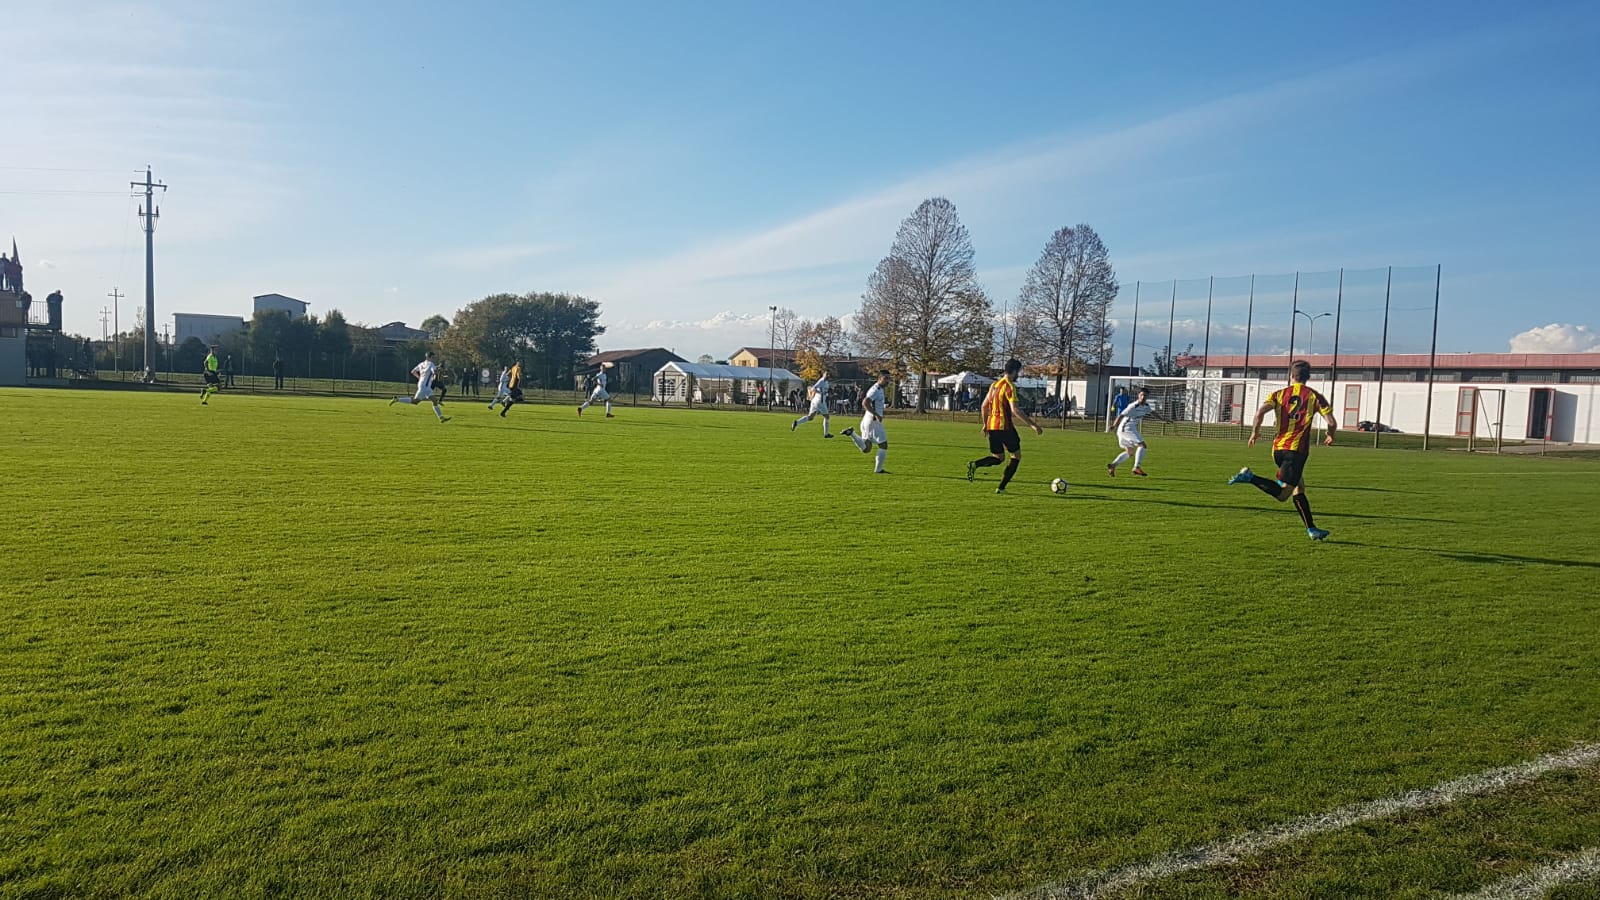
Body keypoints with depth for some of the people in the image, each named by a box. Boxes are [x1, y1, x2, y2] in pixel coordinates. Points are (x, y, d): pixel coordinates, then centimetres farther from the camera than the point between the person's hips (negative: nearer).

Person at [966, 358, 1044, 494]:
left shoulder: (994, 384, 13)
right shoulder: (1009, 386, -12)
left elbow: (984, 406, 18)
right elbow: (1015, 410, -21)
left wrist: (985, 424, 28)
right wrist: (1032, 424, -19)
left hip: (992, 426, 8)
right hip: (1004, 426, -8)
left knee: (997, 458, 15)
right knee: (1016, 456, 8)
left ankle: (974, 464, -13)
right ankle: (1001, 488, 3)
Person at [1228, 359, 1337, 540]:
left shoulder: (1279, 394, 8)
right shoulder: (1315, 396, 4)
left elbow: (1260, 412, -9)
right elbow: (1331, 423, -3)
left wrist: (1255, 432, 6)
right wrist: (1330, 437, 18)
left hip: (1278, 448, 5)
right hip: (1298, 449, -5)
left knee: (1299, 487, 16)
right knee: (1282, 494, -9)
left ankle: (1311, 529, 19)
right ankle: (1250, 477, -28)